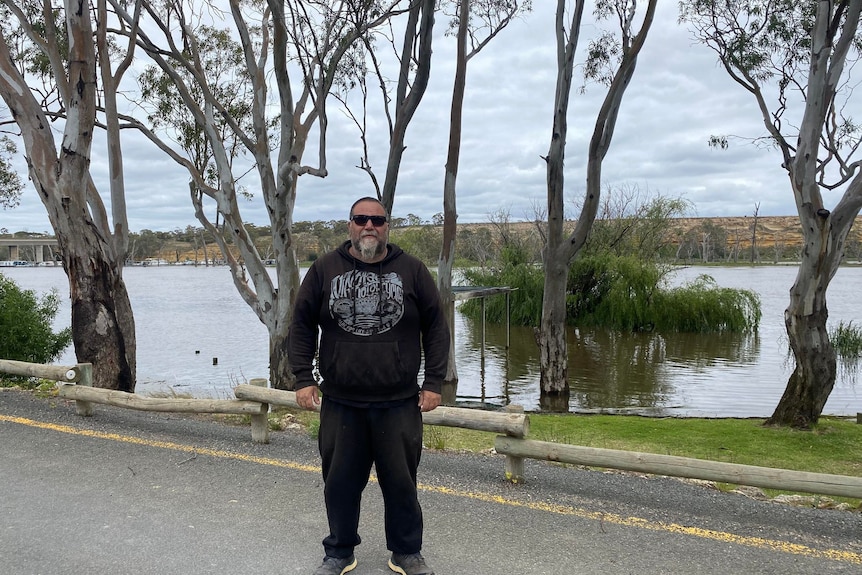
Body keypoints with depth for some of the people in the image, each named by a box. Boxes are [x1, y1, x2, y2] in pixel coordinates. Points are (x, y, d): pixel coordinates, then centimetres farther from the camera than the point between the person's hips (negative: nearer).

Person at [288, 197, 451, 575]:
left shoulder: (412, 270, 2)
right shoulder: (325, 269, 3)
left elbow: (436, 327, 4)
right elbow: (302, 325, 7)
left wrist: (434, 383, -1)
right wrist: (304, 379, 0)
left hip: (399, 405, -1)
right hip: (340, 403, 1)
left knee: (401, 482, 8)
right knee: (340, 483, 10)